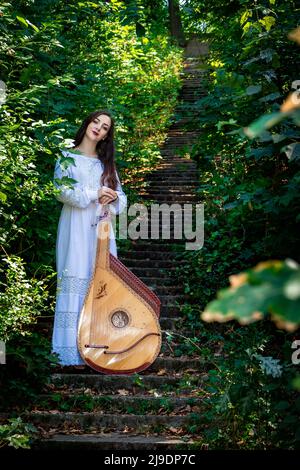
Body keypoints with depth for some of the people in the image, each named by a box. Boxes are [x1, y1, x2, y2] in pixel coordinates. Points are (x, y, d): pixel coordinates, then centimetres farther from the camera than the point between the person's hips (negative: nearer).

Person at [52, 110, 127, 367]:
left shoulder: (106, 163, 18)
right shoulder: (67, 157, 6)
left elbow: (121, 196, 14)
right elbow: (62, 189, -7)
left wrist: (112, 198, -9)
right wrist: (95, 194, -12)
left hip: (101, 227, 4)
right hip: (77, 226, -4)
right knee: (76, 282, -9)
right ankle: (74, 350, -9)